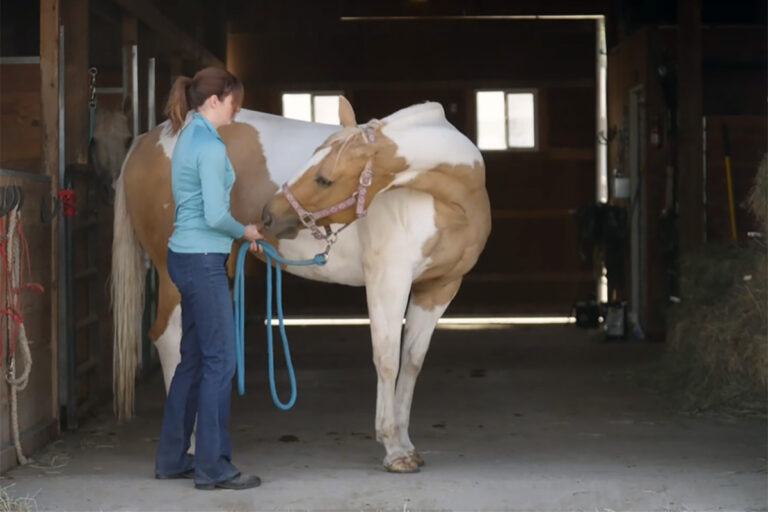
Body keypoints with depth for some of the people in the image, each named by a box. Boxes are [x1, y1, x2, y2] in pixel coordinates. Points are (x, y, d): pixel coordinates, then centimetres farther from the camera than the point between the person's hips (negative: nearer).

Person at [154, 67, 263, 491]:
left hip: (187, 259, 10)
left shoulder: (189, 138, 14)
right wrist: (245, 231, -3)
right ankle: (212, 467, 2)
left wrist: (239, 234, 17)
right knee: (220, 359, -3)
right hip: (203, 261, -10)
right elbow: (215, 215, -21)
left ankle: (172, 459, 21)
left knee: (193, 359, 14)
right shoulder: (210, 146, -16)